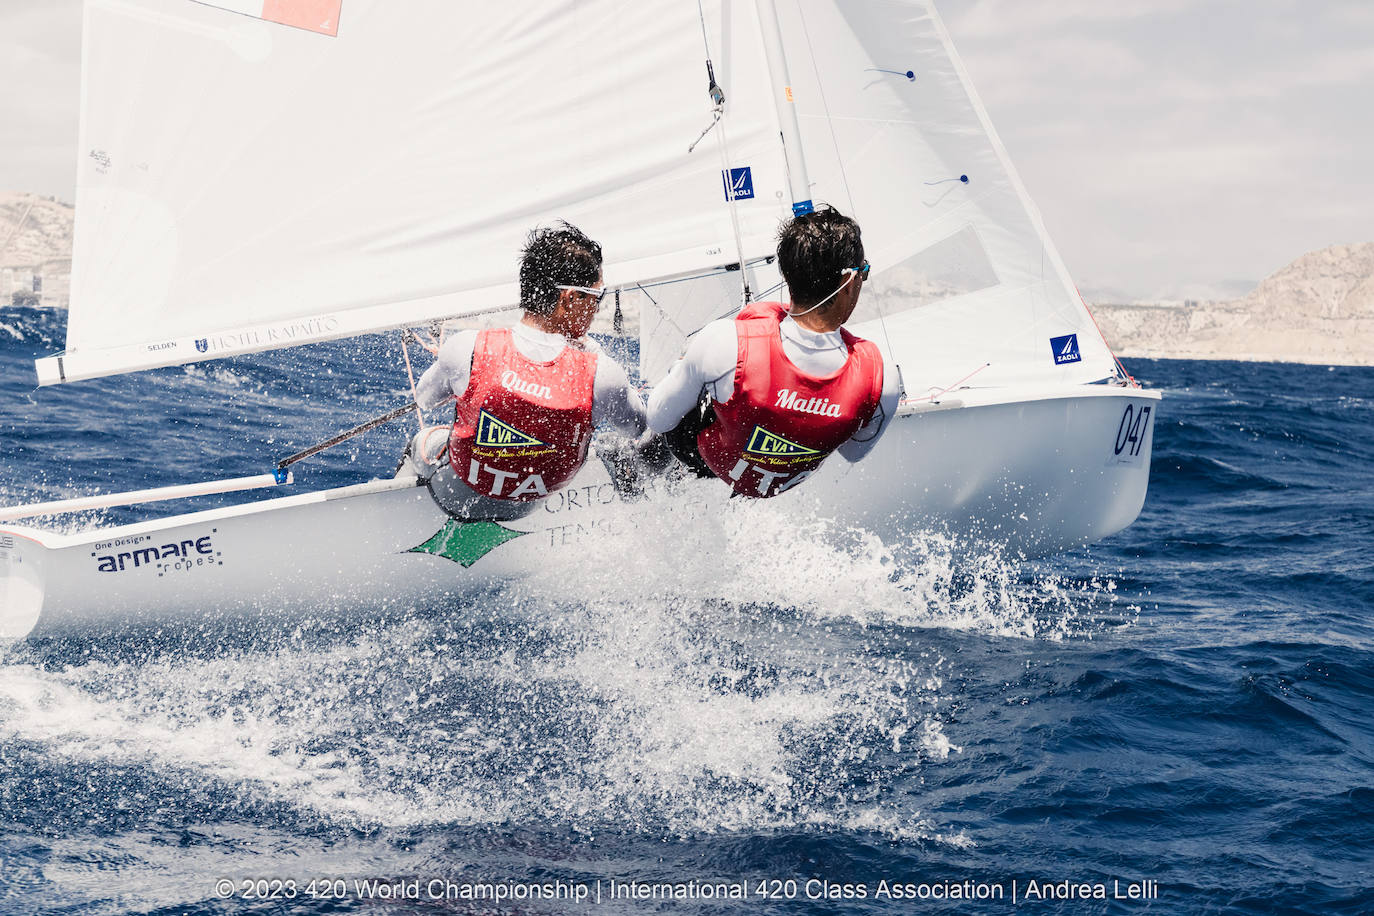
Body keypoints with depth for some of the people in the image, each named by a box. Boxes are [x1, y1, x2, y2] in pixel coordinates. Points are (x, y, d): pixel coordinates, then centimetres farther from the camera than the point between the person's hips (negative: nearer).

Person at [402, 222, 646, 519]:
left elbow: (424, 399, -6)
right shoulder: (600, 375, -30)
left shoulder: (467, 349, -29)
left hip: (455, 498, 0)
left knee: (423, 442, 34)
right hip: (526, 510, 1)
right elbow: (641, 426, -8)